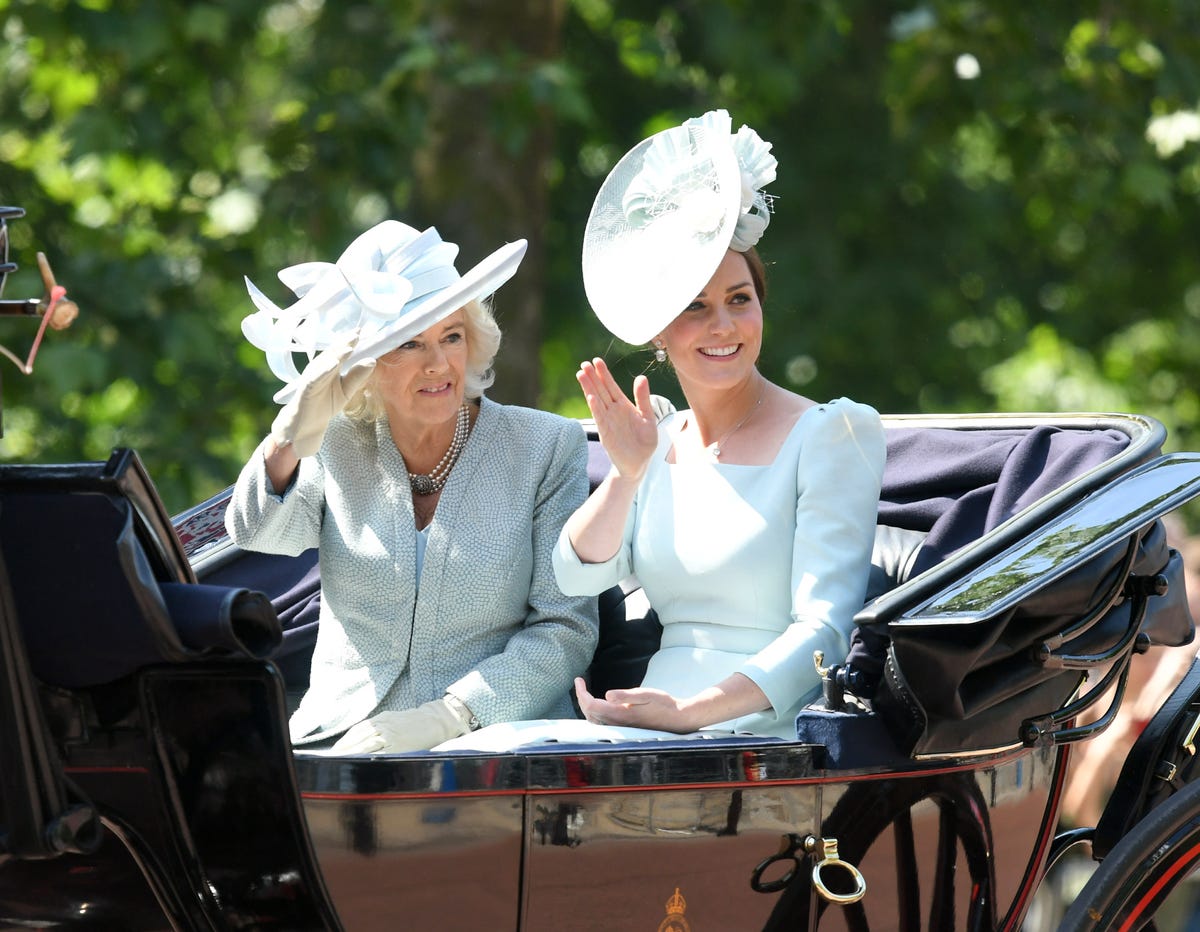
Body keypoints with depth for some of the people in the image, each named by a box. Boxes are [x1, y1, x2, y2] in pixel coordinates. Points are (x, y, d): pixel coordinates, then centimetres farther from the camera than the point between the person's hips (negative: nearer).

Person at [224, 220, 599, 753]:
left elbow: (566, 629, -1)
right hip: (343, 740, 2)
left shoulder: (545, 447, 4)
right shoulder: (337, 445, 9)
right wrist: (294, 436, -30)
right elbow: (256, 534, -10)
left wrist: (446, 717, -14)